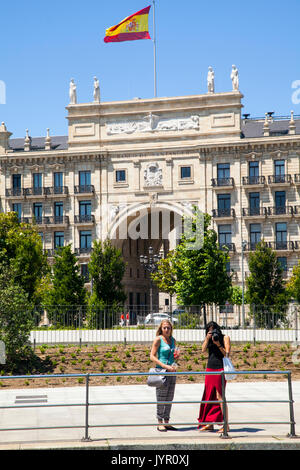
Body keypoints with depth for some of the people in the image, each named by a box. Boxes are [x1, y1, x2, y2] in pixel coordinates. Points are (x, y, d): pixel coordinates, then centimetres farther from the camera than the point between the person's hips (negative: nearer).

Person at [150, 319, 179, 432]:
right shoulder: (158, 339, -5)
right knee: (161, 398, -3)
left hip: (171, 371, 6)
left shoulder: (173, 340, 12)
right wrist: (165, 366, -18)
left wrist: (176, 356, 1)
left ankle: (166, 422, 15)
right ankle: (160, 423, 4)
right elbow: (152, 356, -10)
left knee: (169, 398, 8)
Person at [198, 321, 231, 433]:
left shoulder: (225, 338, 0)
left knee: (219, 396, -8)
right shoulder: (208, 339, 13)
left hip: (220, 370, -5)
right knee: (209, 396, 5)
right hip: (210, 369, 5)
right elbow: (203, 350, -2)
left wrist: (218, 345, -19)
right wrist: (207, 338, -9)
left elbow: (227, 354, -7)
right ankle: (209, 423, 12)